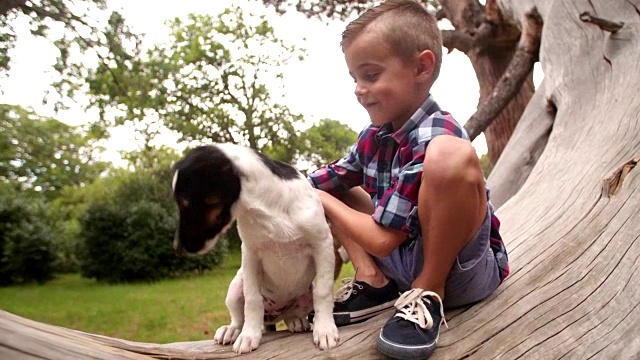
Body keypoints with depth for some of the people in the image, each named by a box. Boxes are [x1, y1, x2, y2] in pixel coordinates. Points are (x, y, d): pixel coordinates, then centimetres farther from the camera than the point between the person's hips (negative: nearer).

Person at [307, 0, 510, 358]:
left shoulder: (435, 138, -25)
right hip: (407, 262, 8)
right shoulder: (373, 137, 0)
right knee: (334, 188, 8)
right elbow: (319, 183, 11)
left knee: (451, 154, -33)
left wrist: (321, 201, -9)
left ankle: (429, 293, -15)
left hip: (461, 270, -7)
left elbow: (382, 239, -24)